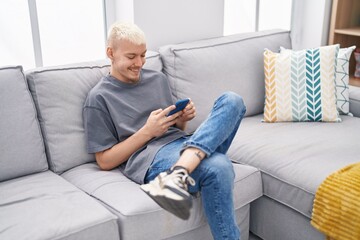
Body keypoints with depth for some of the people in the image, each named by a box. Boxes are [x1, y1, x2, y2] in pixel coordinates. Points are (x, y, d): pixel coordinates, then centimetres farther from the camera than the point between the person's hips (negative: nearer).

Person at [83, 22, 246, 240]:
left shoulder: (158, 79, 22)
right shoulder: (99, 98, 5)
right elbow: (105, 161, 1)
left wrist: (183, 119, 4)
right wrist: (147, 131, -8)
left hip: (187, 145, 7)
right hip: (150, 157, -7)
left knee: (232, 100, -22)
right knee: (218, 168, -37)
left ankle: (177, 175, -37)